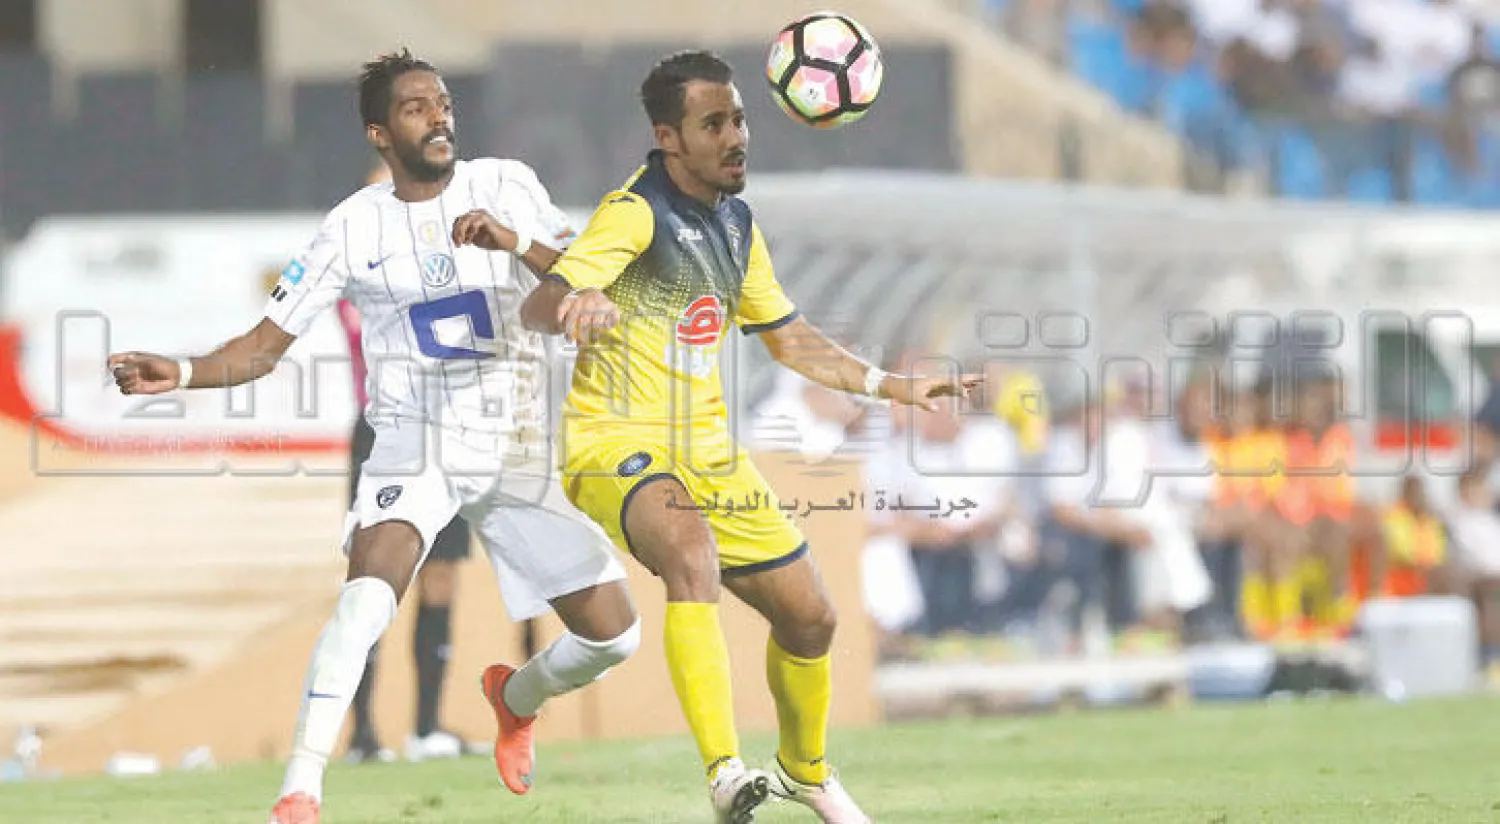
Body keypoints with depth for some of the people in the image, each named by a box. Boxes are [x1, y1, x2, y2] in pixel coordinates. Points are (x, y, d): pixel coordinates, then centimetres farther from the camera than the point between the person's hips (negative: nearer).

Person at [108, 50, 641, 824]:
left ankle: (516, 696, 36)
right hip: (414, 444, -2)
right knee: (368, 590, -31)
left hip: (518, 448, 2)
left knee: (611, 633, 1)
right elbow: (264, 346, 0)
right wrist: (181, 373, -19)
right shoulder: (354, 227, -2)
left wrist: (515, 240, -30)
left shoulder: (506, 186, -2)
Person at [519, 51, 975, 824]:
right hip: (616, 441, -8)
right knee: (691, 550, -38)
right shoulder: (635, 214, -15)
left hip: (708, 453, 8)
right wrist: (571, 304, -51)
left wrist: (892, 385, 18)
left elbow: (789, 338, 24)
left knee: (809, 617, 12)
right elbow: (538, 305, -28)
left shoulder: (736, 223, 11)